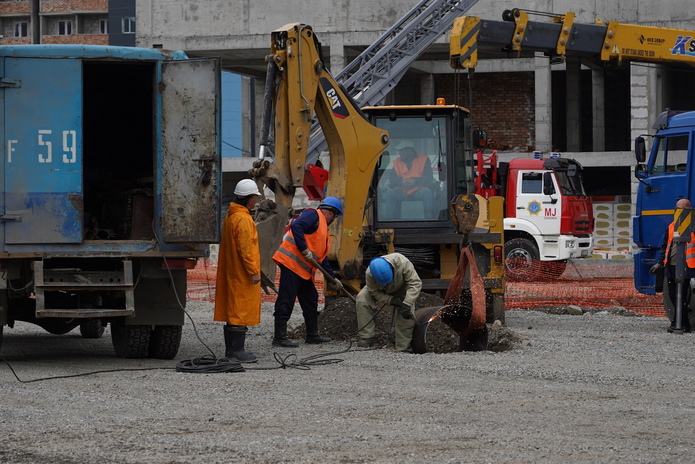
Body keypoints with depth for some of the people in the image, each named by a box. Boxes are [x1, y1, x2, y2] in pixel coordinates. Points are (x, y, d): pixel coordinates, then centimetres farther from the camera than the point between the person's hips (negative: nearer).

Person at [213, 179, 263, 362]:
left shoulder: (230, 217, 15)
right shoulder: (243, 219, -17)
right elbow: (245, 248, -21)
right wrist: (253, 271, -18)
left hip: (231, 272, 10)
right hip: (242, 274, -10)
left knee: (233, 311, 13)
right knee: (241, 311, -7)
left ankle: (231, 349, 18)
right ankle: (236, 350, -8)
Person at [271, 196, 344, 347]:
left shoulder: (324, 230, 25)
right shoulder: (313, 215, -4)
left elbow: (322, 258, 27)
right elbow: (296, 226, -22)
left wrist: (333, 278, 22)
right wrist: (304, 250, -22)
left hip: (304, 271, 10)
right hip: (291, 262, -10)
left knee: (310, 300, 16)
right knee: (286, 300, -9)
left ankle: (312, 335, 26)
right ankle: (279, 337, -10)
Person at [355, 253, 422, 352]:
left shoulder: (402, 263, -42)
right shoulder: (370, 274, -38)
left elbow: (415, 283, -37)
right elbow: (375, 293, -23)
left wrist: (407, 304, -45)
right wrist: (391, 300, -38)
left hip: (401, 290, -1)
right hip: (382, 291, 1)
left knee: (407, 314, -21)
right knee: (361, 300, -24)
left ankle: (403, 348, -8)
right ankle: (366, 338, -18)